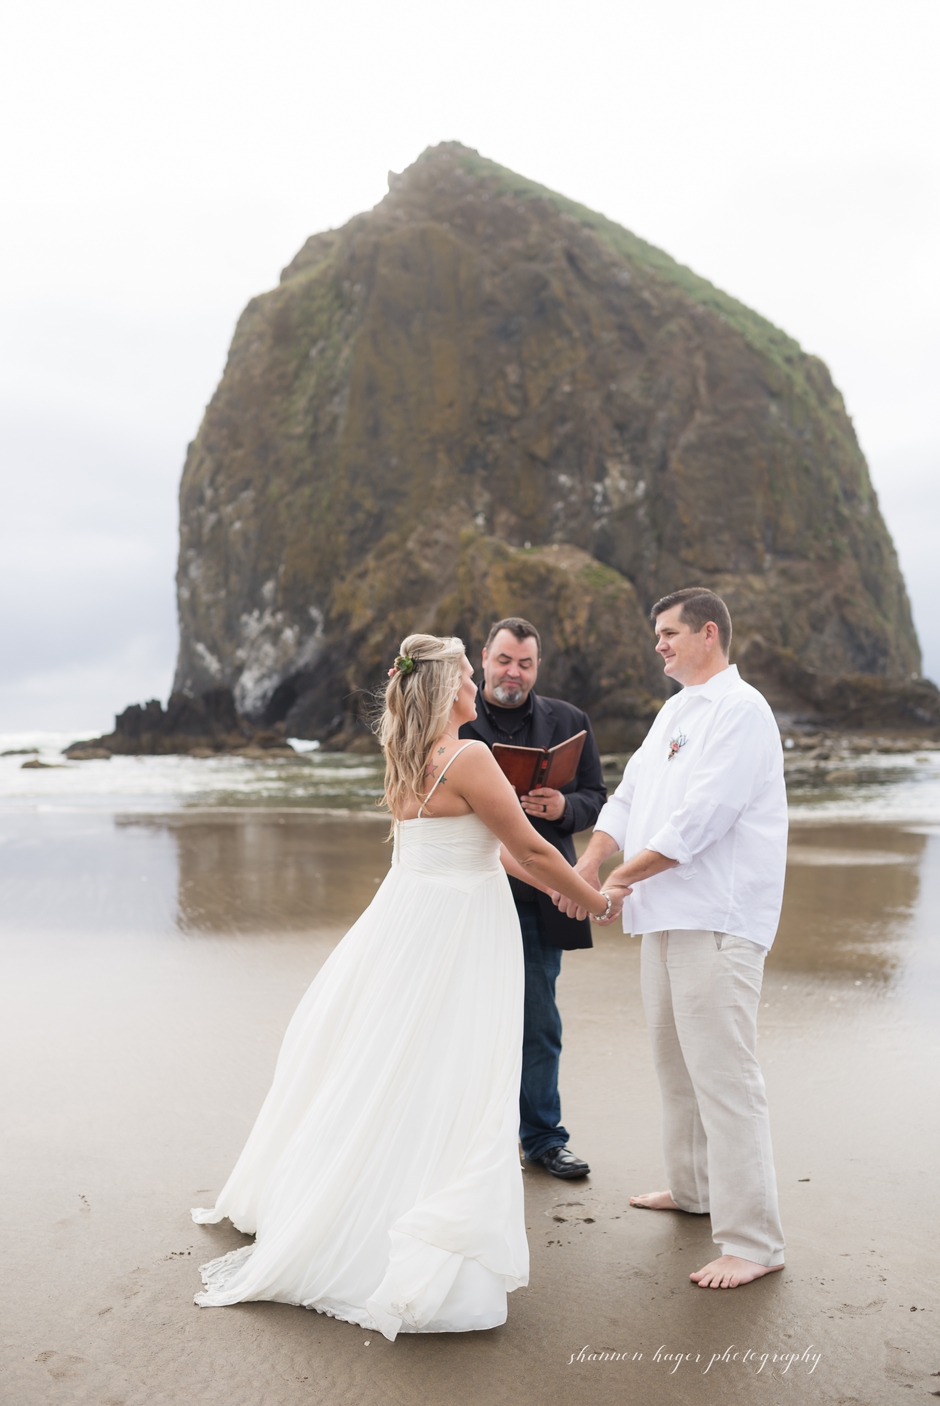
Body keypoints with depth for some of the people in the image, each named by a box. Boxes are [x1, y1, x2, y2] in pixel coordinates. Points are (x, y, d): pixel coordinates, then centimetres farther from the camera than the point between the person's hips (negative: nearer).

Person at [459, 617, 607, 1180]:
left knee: (540, 1024, 11)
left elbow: (597, 798, 8)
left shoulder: (569, 722, 9)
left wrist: (563, 807, -13)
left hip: (538, 896, 2)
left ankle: (543, 1136, 26)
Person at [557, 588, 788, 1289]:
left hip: (718, 921, -10)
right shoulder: (674, 711, 18)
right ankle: (693, 1187, 38)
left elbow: (698, 820, -20)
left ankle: (754, 1241, 0)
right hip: (669, 915, 10)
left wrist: (619, 879, -13)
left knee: (723, 1073, -9)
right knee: (676, 1062, 20)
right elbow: (631, 795, 15)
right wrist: (589, 863, 0)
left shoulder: (740, 711, -13)